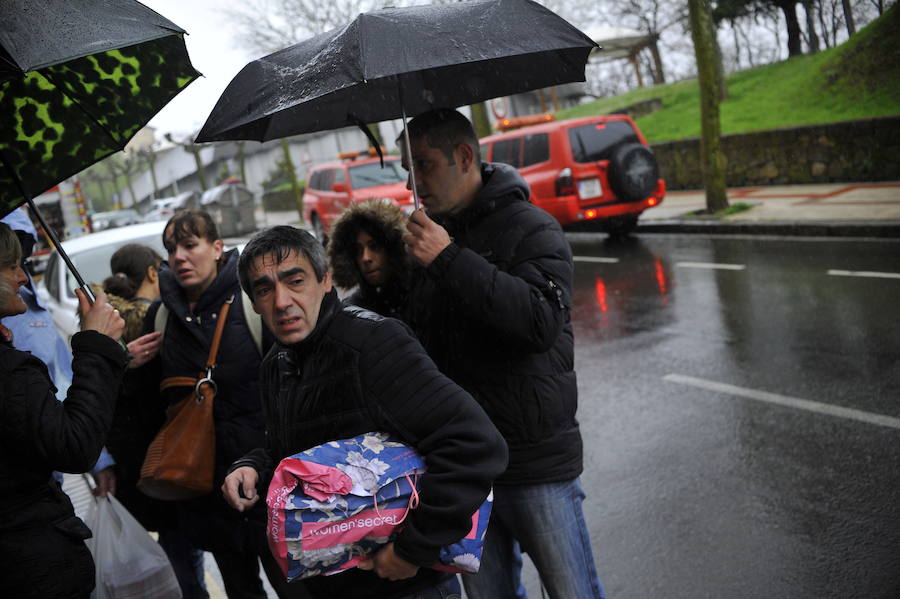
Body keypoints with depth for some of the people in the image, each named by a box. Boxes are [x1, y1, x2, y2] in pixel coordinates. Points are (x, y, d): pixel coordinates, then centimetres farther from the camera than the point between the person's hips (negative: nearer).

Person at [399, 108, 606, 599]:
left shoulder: (532, 230, -8)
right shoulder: (430, 235, 9)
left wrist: (449, 261, -25)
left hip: (537, 464, -5)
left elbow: (543, 322, -26)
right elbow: (413, 336, 21)